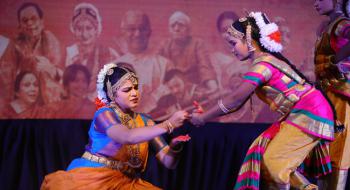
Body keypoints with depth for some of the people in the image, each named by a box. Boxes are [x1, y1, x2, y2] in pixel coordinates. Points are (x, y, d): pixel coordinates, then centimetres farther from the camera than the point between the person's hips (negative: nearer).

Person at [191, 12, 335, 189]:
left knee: (274, 160, -8)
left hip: (310, 114, -10)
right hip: (302, 114, 10)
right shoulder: (264, 61, 12)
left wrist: (203, 118, -14)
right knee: (265, 150, 9)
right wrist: (207, 113, 5)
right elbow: (240, 101, 11)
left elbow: (236, 99, -21)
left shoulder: (263, 65, -19)